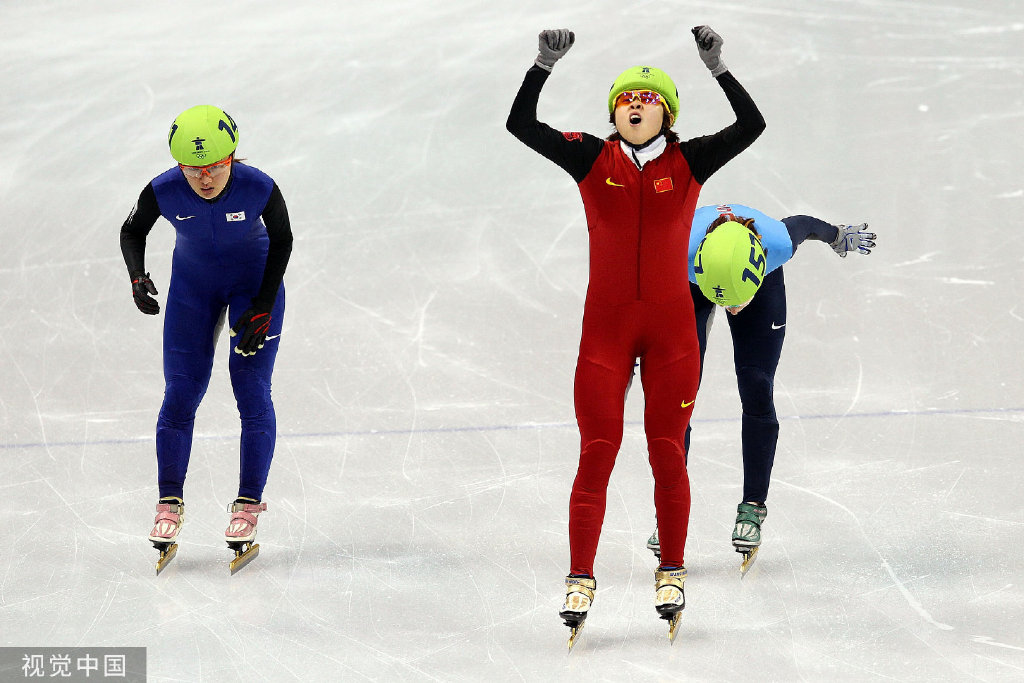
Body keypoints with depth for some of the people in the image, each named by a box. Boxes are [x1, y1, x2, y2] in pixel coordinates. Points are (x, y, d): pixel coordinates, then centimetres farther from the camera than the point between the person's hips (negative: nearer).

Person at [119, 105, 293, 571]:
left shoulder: (258, 189, -29)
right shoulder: (163, 192, -26)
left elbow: (282, 240, -11)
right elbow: (132, 232, -4)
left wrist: (262, 309, -14)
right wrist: (137, 278, -23)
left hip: (256, 280, -2)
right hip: (193, 283, 2)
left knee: (252, 391, -8)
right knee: (180, 393, -2)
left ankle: (248, 505, 2)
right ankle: (170, 503, 10)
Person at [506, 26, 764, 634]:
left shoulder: (688, 162, 1)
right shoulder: (592, 159, 2)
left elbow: (752, 126, -9)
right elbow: (521, 124, -6)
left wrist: (718, 68, -17)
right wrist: (545, 64, -16)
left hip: (671, 327, 0)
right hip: (607, 326, 0)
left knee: (667, 452, 4)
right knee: (597, 452, -4)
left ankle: (672, 572, 17)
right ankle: (581, 578, 3)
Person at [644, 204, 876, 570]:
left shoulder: (778, 242, -41)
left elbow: (805, 225, -15)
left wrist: (838, 235, 8)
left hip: (765, 291, 1)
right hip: (684, 285, -1)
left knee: (757, 392, -10)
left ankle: (752, 508, 3)